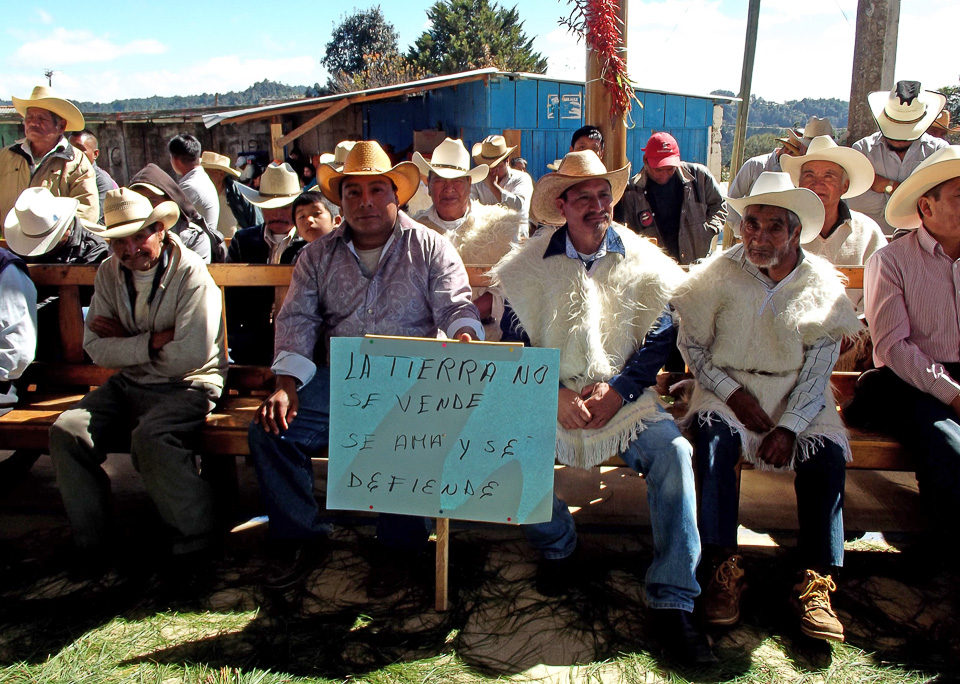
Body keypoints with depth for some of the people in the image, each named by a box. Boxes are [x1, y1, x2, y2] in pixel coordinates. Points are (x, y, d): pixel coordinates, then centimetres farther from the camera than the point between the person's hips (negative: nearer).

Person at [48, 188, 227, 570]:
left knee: (150, 438, -33)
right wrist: (154, 341, -16)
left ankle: (196, 537, -14)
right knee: (66, 432, -14)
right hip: (128, 386, 6)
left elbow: (189, 356, -22)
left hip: (187, 386, -6)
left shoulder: (191, 274, -14)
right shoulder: (109, 273, 5)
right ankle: (91, 540, 2)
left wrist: (127, 342, -10)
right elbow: (96, 349, -3)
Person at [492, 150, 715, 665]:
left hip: (624, 399, 0)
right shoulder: (529, 265, 5)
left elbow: (659, 340, 4)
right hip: (549, 400, 0)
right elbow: (514, 344, 3)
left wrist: (615, 392, -12)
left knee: (674, 452, -27)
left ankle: (672, 603, -16)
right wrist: (556, 395, -12)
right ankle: (558, 547, 5)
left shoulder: (643, 263, 7)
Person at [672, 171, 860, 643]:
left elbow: (818, 368, -1)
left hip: (797, 396, 1)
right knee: (714, 434, -32)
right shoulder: (721, 273, -1)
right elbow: (691, 343, 2)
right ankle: (723, 568, -27)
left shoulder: (822, 284, 1)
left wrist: (788, 426, -14)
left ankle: (816, 583, -19)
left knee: (828, 450, -25)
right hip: (727, 387, -1)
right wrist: (733, 394, -10)